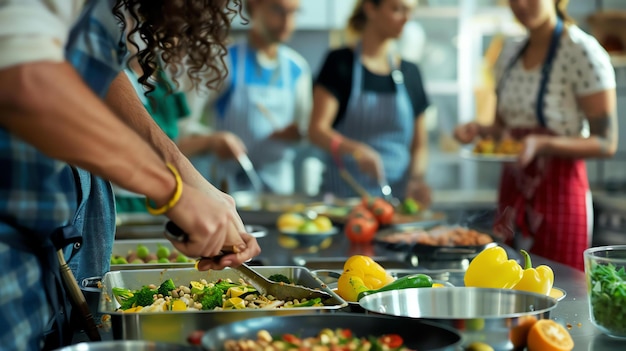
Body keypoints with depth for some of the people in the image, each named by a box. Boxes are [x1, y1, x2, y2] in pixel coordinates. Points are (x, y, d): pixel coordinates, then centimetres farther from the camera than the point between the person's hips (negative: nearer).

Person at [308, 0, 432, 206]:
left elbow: (419, 144, 15)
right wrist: (355, 149, -27)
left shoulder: (409, 73, 13)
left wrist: (416, 178, -5)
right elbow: (317, 130, -9)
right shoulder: (340, 63, 0)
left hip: (397, 193, 4)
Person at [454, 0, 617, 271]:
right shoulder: (509, 55, 9)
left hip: (558, 193, -6)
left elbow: (606, 142, -13)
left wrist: (542, 144, -26)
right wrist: (479, 130, -2)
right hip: (512, 194, 6)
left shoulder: (583, 52, -11)